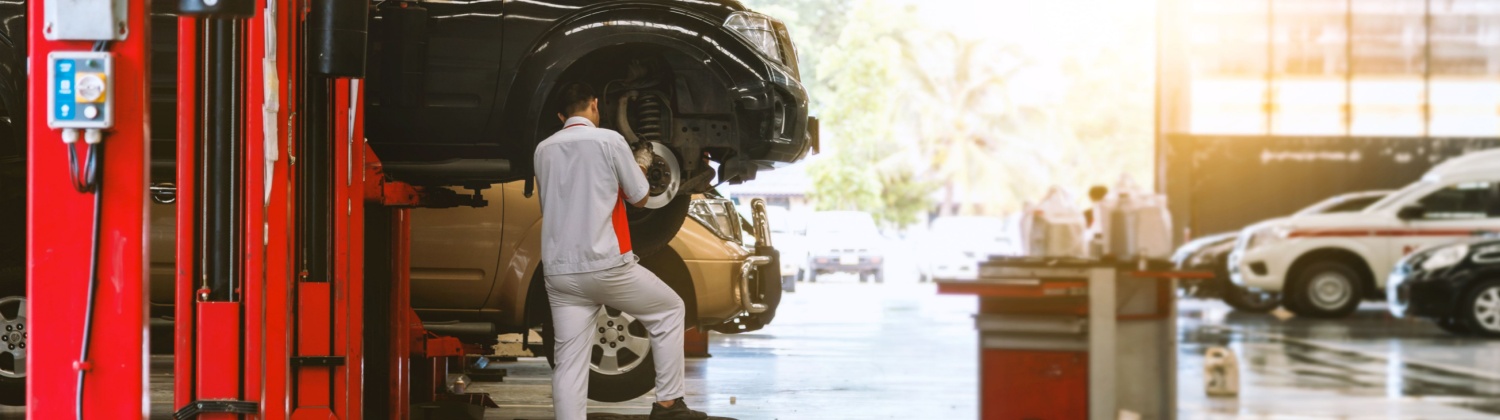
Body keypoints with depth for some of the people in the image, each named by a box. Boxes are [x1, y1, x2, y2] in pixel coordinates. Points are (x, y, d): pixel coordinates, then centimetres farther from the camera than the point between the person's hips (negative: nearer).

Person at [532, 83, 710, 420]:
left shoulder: (543, 150, 10)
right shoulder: (609, 141, -4)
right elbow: (639, 198, 4)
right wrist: (640, 166, 24)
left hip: (558, 271, 4)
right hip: (606, 265, -4)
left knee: (569, 362, 4)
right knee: (669, 310, 17)